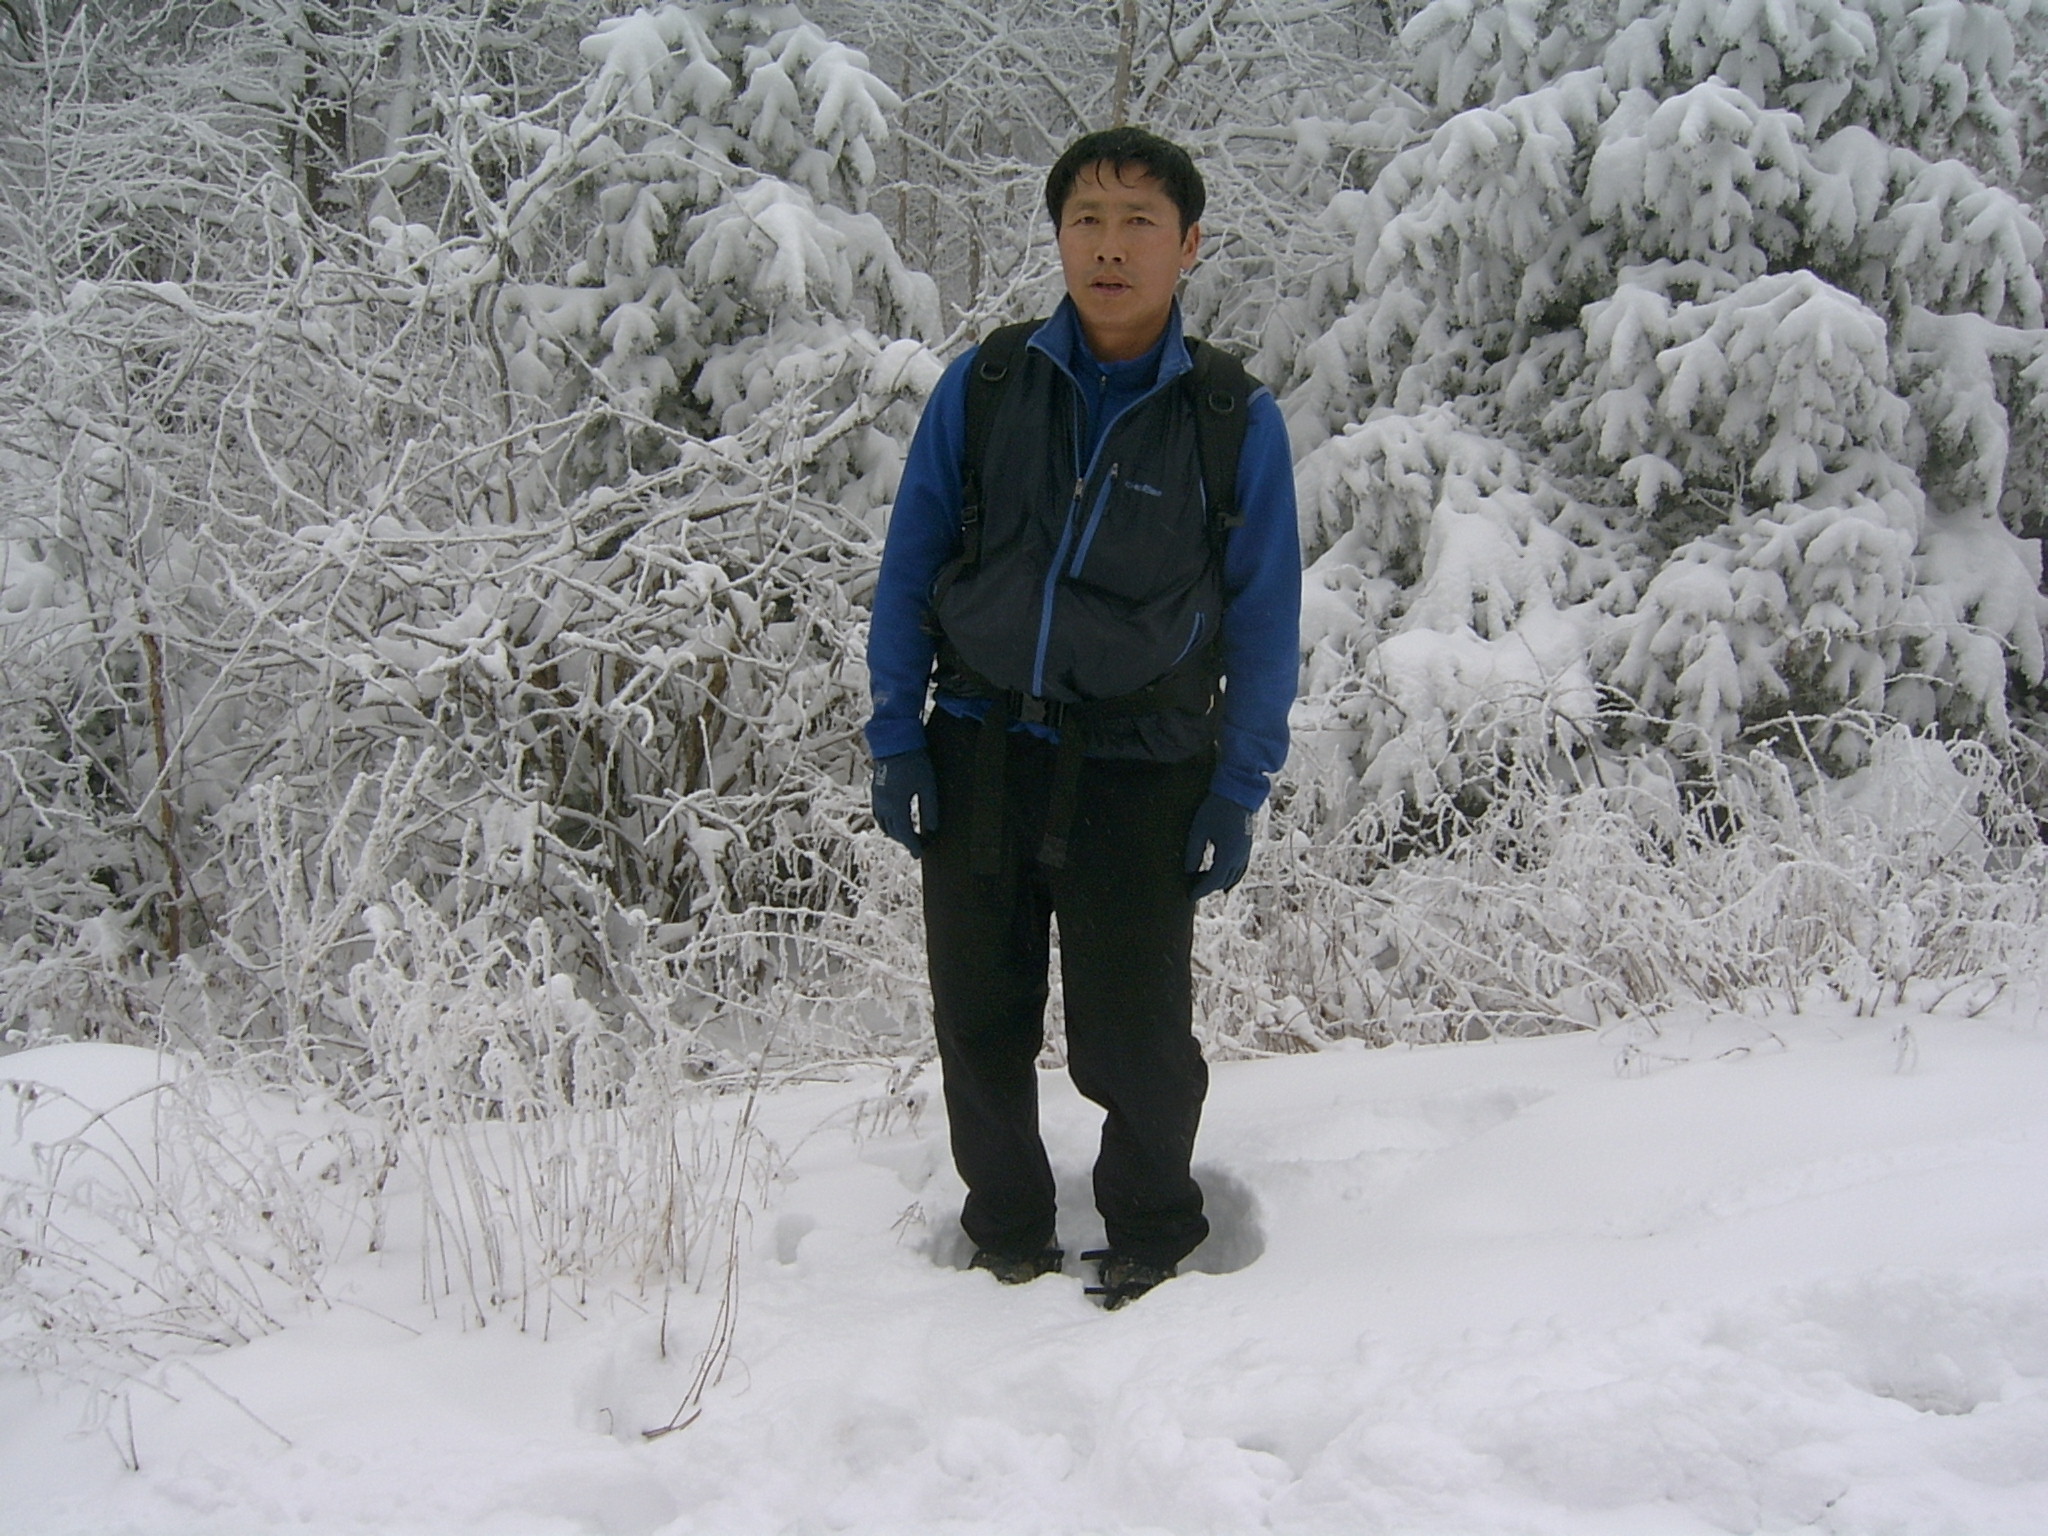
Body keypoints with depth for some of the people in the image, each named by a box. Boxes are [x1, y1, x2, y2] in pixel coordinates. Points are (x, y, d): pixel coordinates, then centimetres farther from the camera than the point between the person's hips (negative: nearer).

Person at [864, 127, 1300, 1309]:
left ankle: (1155, 1235, 30)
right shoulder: (981, 389, 0)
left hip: (1140, 773, -2)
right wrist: (897, 742, 0)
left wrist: (1237, 793, -2)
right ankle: (1009, 1236, 34)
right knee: (980, 1029, 11)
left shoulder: (1237, 419, -2)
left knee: (1133, 1044, 2)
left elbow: (1265, 621, 2)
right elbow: (907, 575, 6)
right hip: (978, 755, 2)